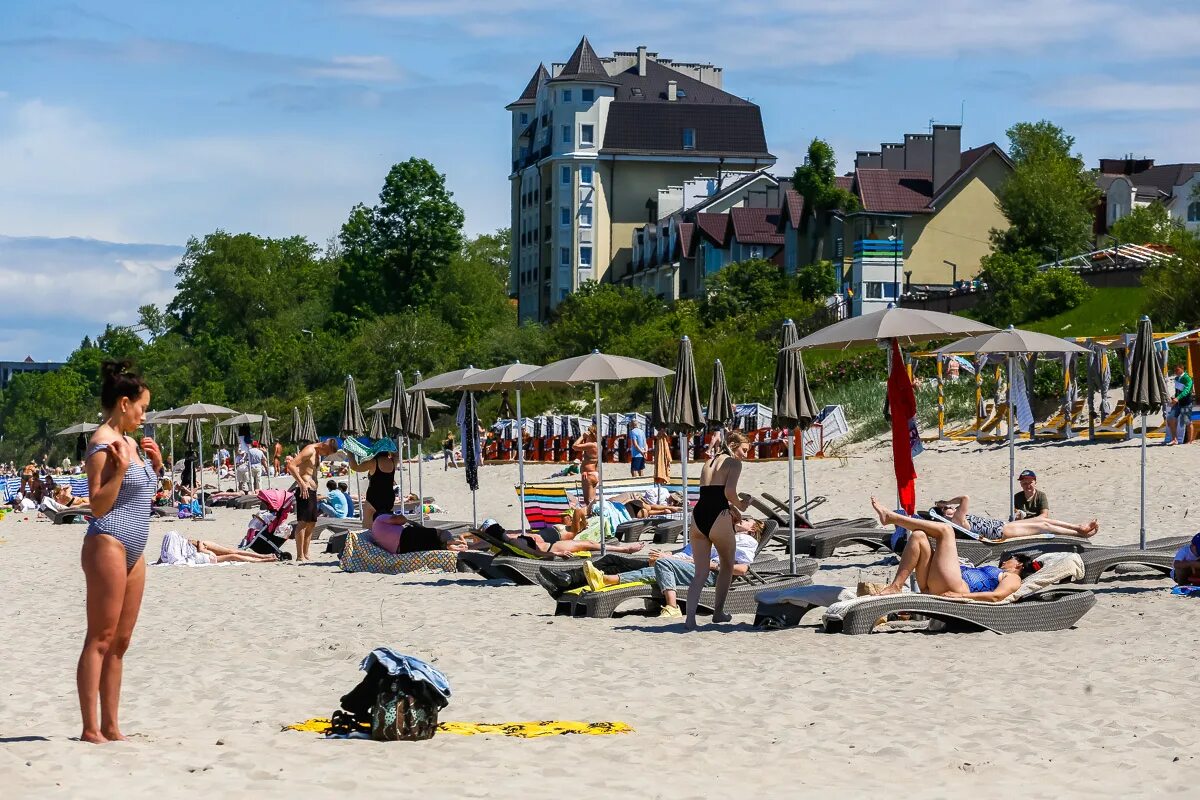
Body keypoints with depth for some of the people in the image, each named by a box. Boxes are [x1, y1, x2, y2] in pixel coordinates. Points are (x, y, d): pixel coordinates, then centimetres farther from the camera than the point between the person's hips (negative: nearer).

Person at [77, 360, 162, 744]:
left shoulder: (129, 442, 16)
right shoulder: (103, 444, -11)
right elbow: (98, 506, -16)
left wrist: (155, 465, 14)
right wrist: (120, 468, -23)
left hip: (132, 550, 9)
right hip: (108, 544, -9)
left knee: (120, 641, 10)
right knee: (100, 639, -8)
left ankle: (110, 726, 13)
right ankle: (90, 729, -8)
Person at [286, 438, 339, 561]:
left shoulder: (318, 454, 19)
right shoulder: (309, 450, -11)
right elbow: (291, 465, -22)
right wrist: (301, 483, -27)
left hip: (312, 491, 10)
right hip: (304, 491, -10)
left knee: (311, 523, 11)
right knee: (303, 522, -11)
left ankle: (306, 554, 15)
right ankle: (300, 556, -13)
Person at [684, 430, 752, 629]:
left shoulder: (708, 462, 21)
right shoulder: (733, 463, 0)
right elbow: (729, 492, -14)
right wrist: (741, 505, 4)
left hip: (698, 516, 5)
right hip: (718, 519, -5)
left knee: (700, 573, 7)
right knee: (727, 566, 20)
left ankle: (690, 618, -10)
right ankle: (718, 612, 26)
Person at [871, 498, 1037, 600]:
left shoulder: (1013, 579, 10)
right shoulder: (995, 572, 38)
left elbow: (996, 596, -10)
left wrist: (961, 596, -22)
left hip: (955, 586, -9)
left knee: (945, 530, -7)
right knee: (918, 536, 2)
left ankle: (891, 517, -5)